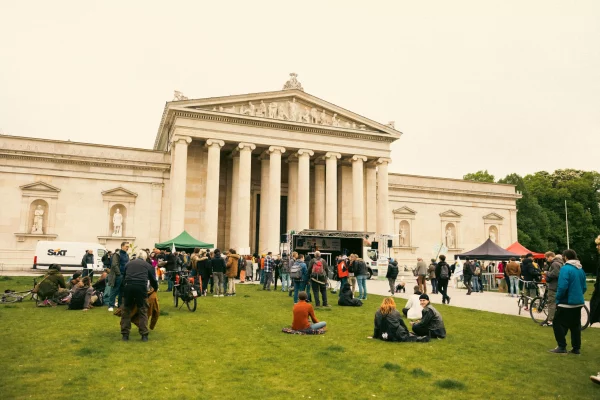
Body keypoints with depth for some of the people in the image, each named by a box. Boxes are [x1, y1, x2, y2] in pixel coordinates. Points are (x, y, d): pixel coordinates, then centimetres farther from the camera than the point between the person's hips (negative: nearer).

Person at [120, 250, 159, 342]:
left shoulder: (129, 263, 25)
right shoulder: (147, 265, 20)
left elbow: (123, 277, 29)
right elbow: (153, 279, 26)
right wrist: (155, 288, 45)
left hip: (128, 286, 2)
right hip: (141, 287, -1)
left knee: (126, 311, 15)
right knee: (143, 311, 10)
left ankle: (125, 334, 18)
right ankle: (144, 335, 9)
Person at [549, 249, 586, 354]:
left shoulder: (565, 269, -18)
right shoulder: (581, 269, 6)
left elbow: (562, 287, -23)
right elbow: (584, 287, 13)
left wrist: (558, 299, -9)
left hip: (567, 302, -8)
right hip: (578, 302, 8)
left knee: (557, 323, 3)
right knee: (575, 325, 15)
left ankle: (562, 347, 2)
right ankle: (576, 348, 19)